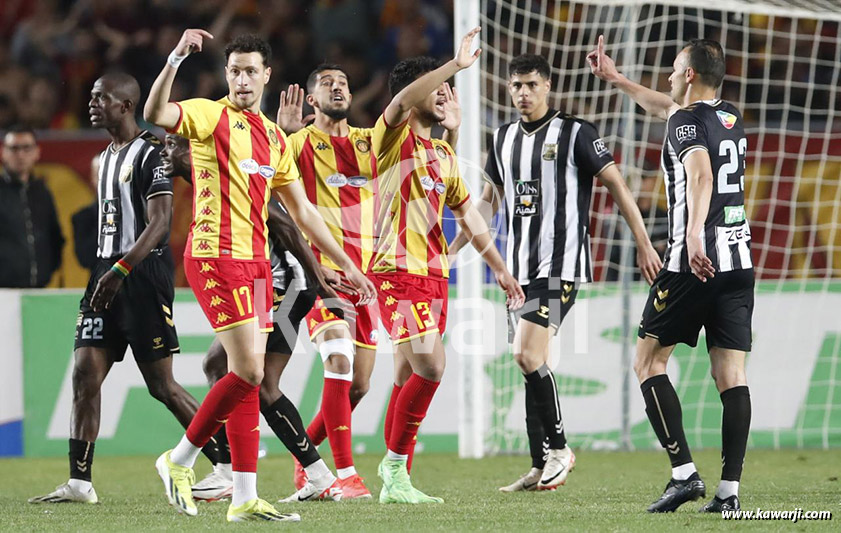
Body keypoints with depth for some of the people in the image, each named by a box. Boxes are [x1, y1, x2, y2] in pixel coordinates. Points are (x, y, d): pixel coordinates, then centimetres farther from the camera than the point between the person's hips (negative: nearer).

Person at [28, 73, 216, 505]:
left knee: (161, 385, -5)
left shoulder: (149, 153, -9)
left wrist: (121, 269, -27)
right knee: (85, 375, -3)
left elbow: (159, 220, -19)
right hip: (108, 274, 8)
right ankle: (79, 483, -3)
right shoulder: (104, 159, 19)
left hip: (144, 274, -8)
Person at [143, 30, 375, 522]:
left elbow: (303, 210, 23)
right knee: (248, 372, -14)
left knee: (249, 378, 4)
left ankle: (245, 499, 5)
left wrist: (347, 264, 22)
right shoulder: (211, 116, -3)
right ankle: (180, 461, 2)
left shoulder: (275, 137, 17)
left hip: (256, 262, 7)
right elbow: (155, 114, -24)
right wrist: (176, 59, -36)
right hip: (216, 257, -7)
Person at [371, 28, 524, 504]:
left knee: (409, 379, 9)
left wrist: (500, 267, 18)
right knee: (430, 366, -19)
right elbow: (402, 100, -25)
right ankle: (396, 468, -9)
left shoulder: (445, 155, 19)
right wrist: (457, 64, -28)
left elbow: (467, 213, 22)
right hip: (398, 271, -8)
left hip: (434, 275, 8)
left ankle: (395, 480, 13)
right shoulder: (393, 139, -4)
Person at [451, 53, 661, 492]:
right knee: (531, 362, 6)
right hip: (519, 266, 7)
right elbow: (489, 201, 25)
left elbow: (616, 185, -5)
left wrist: (644, 245, -10)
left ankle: (558, 447, -5)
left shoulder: (574, 133, -5)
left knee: (527, 355, -19)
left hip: (560, 264, -7)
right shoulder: (504, 139, 13)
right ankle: (542, 469, 10)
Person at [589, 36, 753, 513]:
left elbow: (701, 173, -28)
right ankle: (730, 490, -5)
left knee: (648, 362, 4)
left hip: (696, 263, -7)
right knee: (731, 372, 2)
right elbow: (669, 108, 36)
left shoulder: (687, 122, -7)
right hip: (740, 259, 7)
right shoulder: (732, 118, 17)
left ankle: (685, 473, -7)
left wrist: (694, 236, -42)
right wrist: (615, 78, 45)